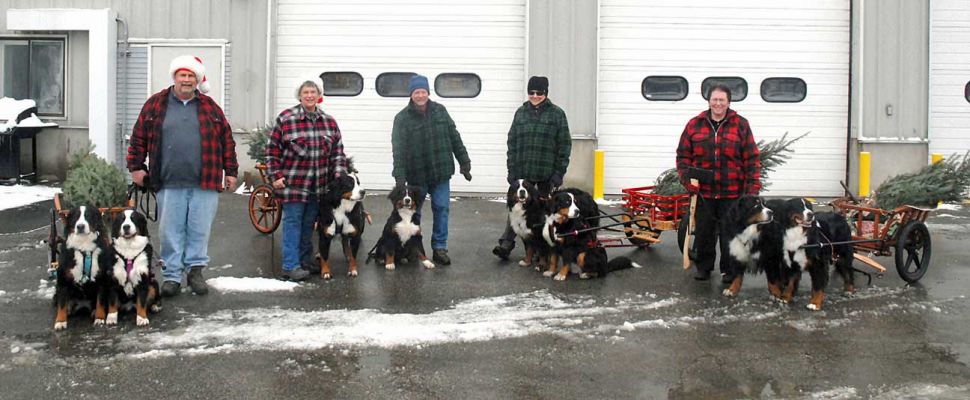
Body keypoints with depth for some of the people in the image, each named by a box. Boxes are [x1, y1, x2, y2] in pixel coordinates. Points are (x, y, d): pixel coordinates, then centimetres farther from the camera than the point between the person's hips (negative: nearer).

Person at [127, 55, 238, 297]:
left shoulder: (209, 107, 10)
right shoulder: (155, 104, 8)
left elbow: (227, 140, 11)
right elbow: (139, 138, 11)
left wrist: (230, 171, 7)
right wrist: (136, 167, 6)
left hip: (204, 184, 0)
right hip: (169, 184, 0)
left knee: (200, 230, 4)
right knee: (170, 232, 5)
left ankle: (195, 270, 18)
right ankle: (172, 276, 14)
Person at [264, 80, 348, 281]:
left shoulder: (329, 121, 7)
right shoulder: (286, 119, -5)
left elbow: (338, 151, 12)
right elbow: (272, 149, -2)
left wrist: (339, 175, 3)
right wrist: (275, 176, -7)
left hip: (319, 185, 4)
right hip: (293, 182, -4)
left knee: (309, 224, 12)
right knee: (293, 222, -1)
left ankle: (306, 262, 23)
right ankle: (290, 266, 2)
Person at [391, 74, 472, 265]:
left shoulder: (440, 111, 5)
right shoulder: (402, 118, -5)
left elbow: (455, 138, 9)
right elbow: (398, 149, -12)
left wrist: (464, 162, 7)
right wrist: (400, 176, -20)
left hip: (441, 173, 2)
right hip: (417, 174, -2)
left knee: (441, 209, 3)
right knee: (414, 212, 9)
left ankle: (439, 248, 12)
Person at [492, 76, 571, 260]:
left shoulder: (557, 114, -1)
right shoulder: (521, 113, 8)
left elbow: (564, 145, -3)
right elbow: (512, 142, 8)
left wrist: (559, 172, -8)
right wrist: (512, 170, 2)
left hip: (547, 173, -2)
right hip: (523, 172, 2)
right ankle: (505, 244, -2)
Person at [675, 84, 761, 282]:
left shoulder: (741, 125, 1)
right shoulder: (695, 124, 5)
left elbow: (752, 159, 0)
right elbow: (683, 155, 6)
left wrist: (753, 187, -7)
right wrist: (687, 180, -7)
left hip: (731, 192, -1)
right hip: (703, 191, 1)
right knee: (704, 232, 11)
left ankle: (729, 270, 18)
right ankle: (703, 267, 26)